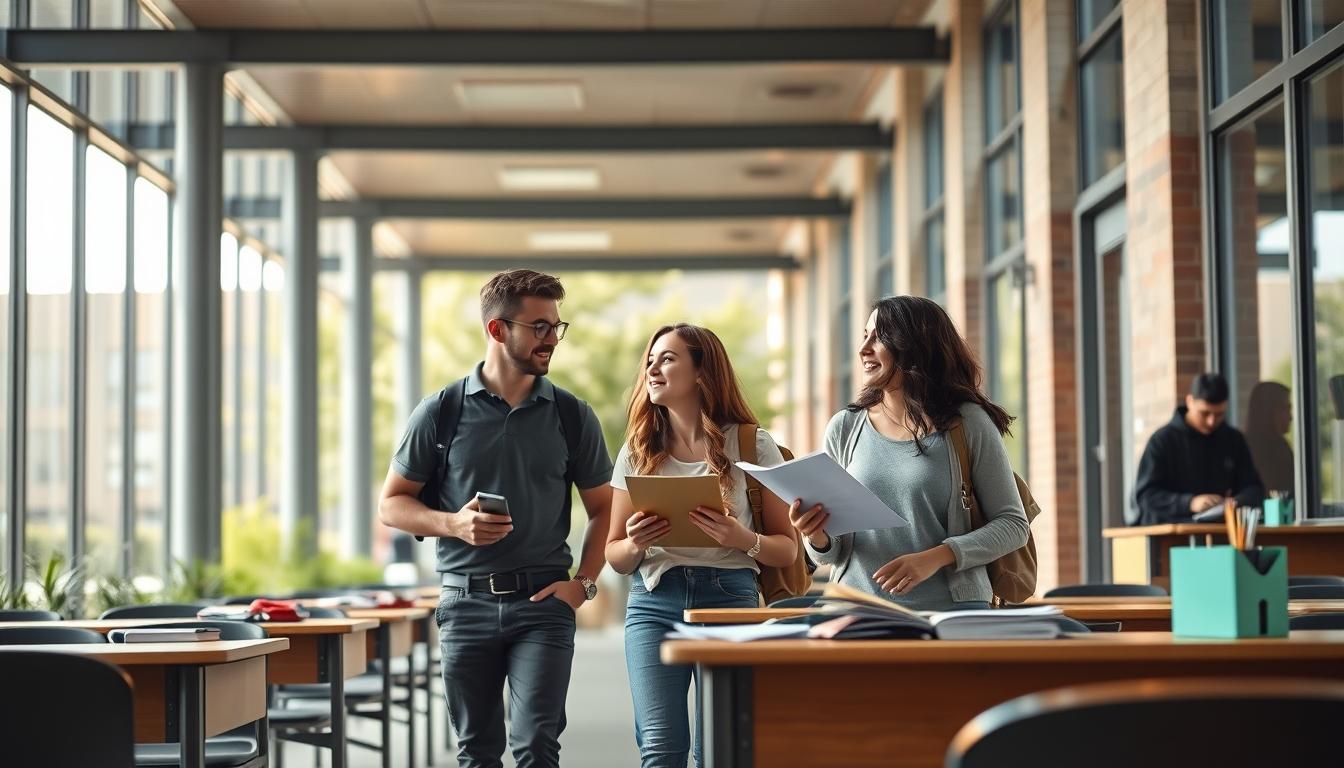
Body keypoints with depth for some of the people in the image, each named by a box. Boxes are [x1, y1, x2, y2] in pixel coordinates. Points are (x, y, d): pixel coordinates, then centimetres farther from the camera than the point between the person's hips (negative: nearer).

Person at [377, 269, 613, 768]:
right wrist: (453, 524, -13)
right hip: (467, 601, 1)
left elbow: (603, 508, 11)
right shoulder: (441, 413, 1)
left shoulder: (572, 416, 4)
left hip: (543, 601, 0)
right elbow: (392, 505, 5)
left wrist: (584, 583, -2)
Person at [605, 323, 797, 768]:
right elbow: (615, 556, 15)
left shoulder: (753, 446, 4)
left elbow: (787, 549, 5)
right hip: (653, 602, 2)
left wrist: (742, 539, -16)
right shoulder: (638, 452, 12)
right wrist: (635, 544, -8)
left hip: (730, 598, -2)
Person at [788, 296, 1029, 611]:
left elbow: (1013, 524, 1)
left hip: (951, 608, -2)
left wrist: (936, 558, -12)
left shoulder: (968, 423, 1)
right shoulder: (844, 428, 10)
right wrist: (818, 539, -9)